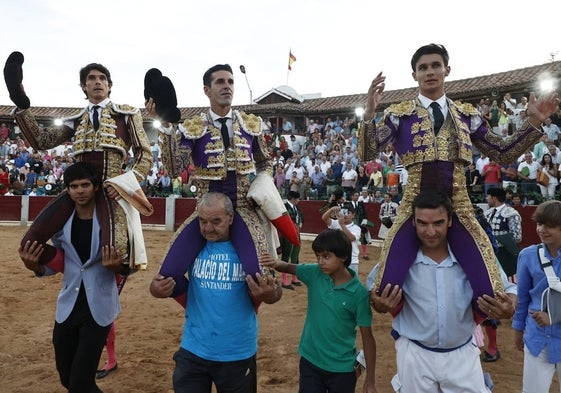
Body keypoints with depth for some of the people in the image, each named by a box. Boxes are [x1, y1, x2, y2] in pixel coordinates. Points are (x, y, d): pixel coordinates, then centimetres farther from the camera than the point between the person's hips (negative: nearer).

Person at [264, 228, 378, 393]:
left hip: (341, 368, -2)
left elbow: (367, 337, -10)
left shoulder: (359, 292, -16)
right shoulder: (314, 273, -8)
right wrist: (274, 263, -27)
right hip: (310, 361, 2)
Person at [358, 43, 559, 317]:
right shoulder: (399, 114, 1)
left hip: (458, 208, 3)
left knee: (488, 293, -3)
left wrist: (534, 122, 2)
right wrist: (369, 113, -24)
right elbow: (366, 153, -10)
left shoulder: (466, 114, 11)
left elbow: (503, 153, 14)